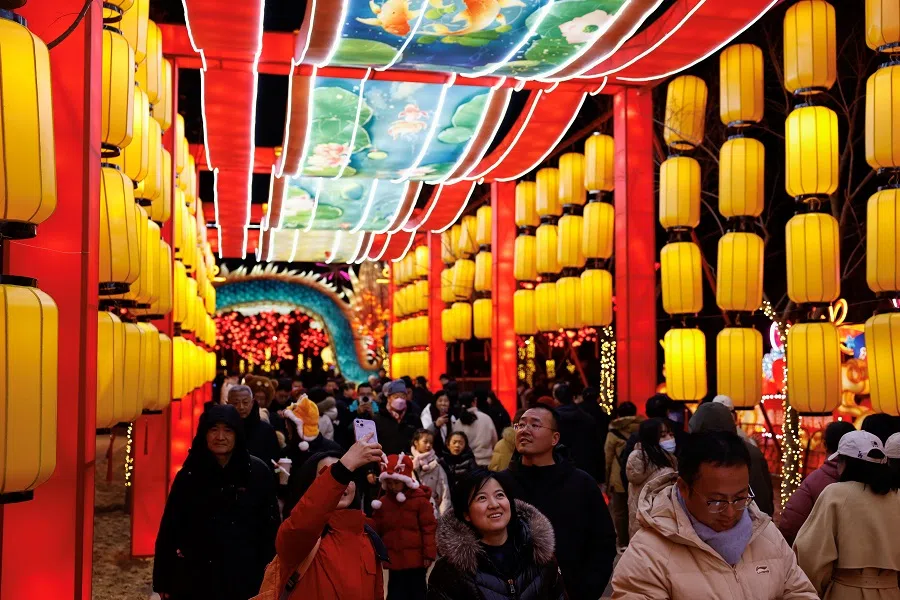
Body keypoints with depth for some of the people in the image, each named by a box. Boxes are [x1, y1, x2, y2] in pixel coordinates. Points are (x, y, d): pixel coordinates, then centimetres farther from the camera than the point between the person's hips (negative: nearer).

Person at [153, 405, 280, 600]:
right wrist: (163, 581, -1)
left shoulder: (258, 472, -6)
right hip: (195, 577, 1)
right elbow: (170, 527, 0)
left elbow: (270, 527, -3)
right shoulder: (189, 474, -2)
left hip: (244, 578, -1)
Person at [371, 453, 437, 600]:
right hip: (394, 559, 3)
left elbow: (429, 528, -7)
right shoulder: (383, 502, 4)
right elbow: (376, 529, 10)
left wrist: (429, 554, -9)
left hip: (415, 559, -3)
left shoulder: (420, 500, -8)